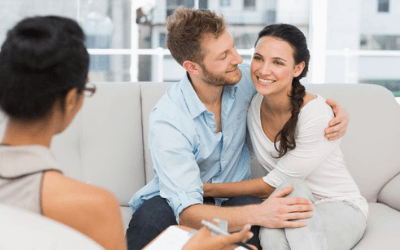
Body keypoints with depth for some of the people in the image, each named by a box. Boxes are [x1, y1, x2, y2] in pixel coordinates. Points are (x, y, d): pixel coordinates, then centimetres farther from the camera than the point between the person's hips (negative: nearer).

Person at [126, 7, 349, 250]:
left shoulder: (243, 79, -10)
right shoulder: (168, 120, -26)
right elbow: (187, 212, -34)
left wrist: (332, 106, -8)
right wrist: (259, 214, -50)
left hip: (234, 196, 3)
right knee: (152, 216, -39)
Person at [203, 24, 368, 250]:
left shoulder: (318, 116, -25)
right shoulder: (254, 104, -6)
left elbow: (271, 186, -19)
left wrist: (206, 189, -12)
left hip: (340, 208, -2)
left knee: (290, 187, -36)